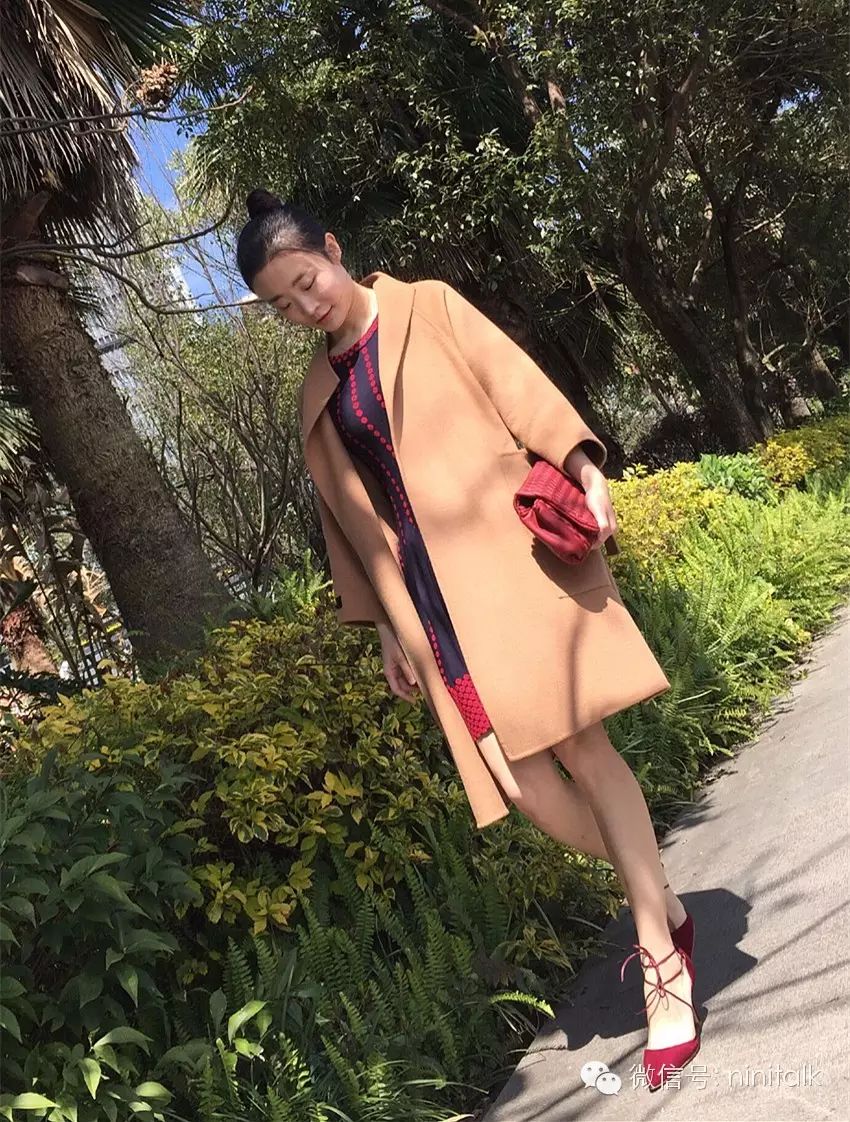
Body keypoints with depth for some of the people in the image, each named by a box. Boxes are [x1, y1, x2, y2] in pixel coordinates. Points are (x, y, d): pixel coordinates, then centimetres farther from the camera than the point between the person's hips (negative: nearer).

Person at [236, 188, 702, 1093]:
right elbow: (353, 516, 19)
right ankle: (661, 903, 18)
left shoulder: (429, 308, 9)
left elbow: (516, 383, -2)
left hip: (511, 558, -3)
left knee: (579, 743, -9)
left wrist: (581, 462, -18)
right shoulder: (319, 396, 18)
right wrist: (387, 625, 15)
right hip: (437, 602, 4)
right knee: (520, 781, -5)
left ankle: (663, 961, 5)